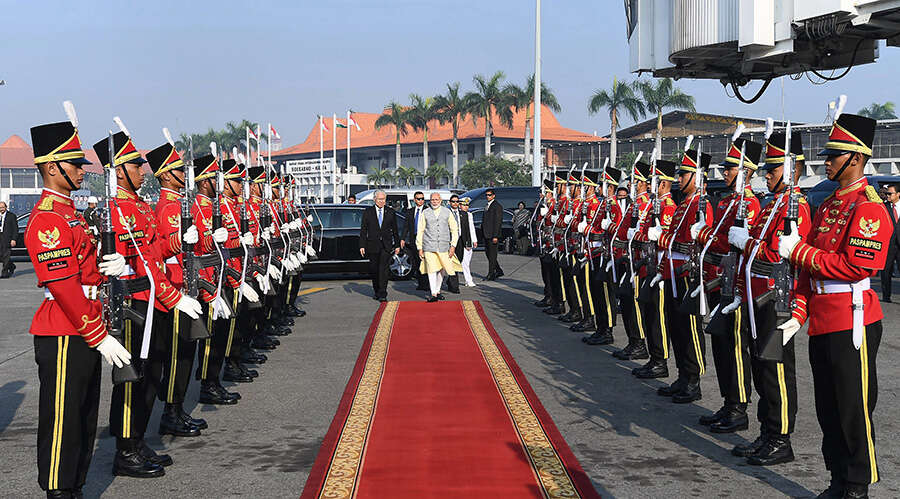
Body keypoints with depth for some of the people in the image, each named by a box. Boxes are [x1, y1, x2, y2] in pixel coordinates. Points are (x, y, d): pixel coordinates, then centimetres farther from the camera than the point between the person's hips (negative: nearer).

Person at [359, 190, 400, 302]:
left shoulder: (390, 212, 8)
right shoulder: (368, 212, 5)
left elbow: (395, 230, 11)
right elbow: (363, 230, 4)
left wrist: (397, 245, 8)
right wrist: (362, 245, -3)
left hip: (386, 246, -1)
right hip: (373, 246, 1)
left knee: (383, 269, -11)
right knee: (374, 270, 8)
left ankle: (382, 294, -13)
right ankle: (377, 292, 24)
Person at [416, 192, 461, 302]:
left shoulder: (447, 212, 8)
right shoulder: (425, 213, 6)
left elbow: (454, 230, 11)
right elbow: (420, 231, 8)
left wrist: (453, 246, 2)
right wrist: (420, 248, 3)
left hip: (444, 246, 2)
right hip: (429, 246, -2)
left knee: (442, 270, 6)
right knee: (432, 270, -11)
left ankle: (437, 290, 22)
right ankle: (433, 294, -11)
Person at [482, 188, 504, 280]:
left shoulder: (497, 206, -10)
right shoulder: (487, 206, 18)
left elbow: (498, 222, -15)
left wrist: (495, 236, -20)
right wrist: (483, 234, 15)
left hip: (493, 235, -9)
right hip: (486, 234, 9)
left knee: (492, 255, -4)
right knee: (488, 253, 13)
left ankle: (491, 275, 2)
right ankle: (498, 271, 24)